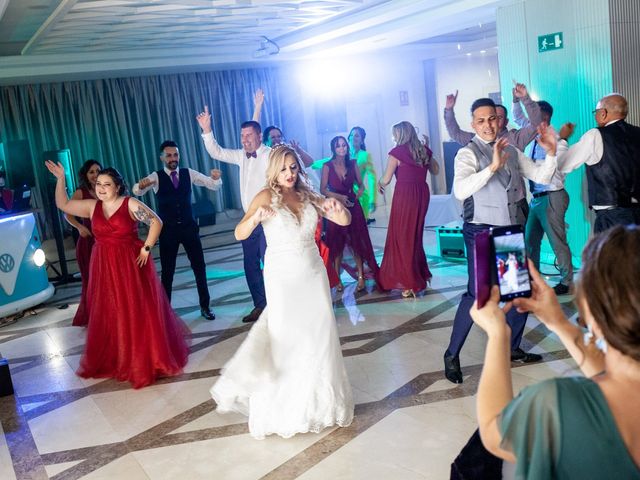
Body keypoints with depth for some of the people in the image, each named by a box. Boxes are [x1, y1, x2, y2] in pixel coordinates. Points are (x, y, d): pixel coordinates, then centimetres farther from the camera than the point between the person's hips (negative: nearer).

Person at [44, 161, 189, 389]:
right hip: (104, 267, 5)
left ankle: (147, 360, 13)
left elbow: (156, 222, -9)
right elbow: (63, 204, 12)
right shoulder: (92, 206, 7)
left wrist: (146, 248, -13)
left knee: (138, 311, 1)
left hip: (131, 264, -4)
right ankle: (114, 360, 24)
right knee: (109, 314, 10)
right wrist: (60, 179, 4)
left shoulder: (130, 204, -7)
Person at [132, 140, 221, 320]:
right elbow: (136, 191, -19)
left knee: (199, 267, 5)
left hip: (189, 227, 2)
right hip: (168, 230, -2)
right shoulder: (156, 177, -4)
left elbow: (214, 185, -1)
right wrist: (141, 185, -44)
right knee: (167, 271, 7)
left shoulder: (189, 173, 3)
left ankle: (205, 306, 19)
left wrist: (215, 177, -25)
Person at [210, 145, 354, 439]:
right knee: (286, 338, 1)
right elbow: (239, 234, -18)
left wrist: (337, 206, -18)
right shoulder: (267, 196, -8)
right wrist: (255, 217, -38)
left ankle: (318, 400, 24)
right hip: (283, 277, -4)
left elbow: (345, 220, 4)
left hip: (313, 274, 4)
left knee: (320, 335, 6)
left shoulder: (307, 196, 5)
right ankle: (283, 406, 18)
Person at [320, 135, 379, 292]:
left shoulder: (352, 164, 5)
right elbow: (323, 189, -6)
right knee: (337, 244, 2)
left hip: (353, 207, 2)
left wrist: (360, 192, -12)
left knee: (356, 242, 1)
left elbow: (361, 184, 10)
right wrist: (339, 197, -17)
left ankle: (361, 277, 6)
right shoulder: (327, 166, -3)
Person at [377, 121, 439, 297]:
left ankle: (410, 283, 6)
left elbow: (386, 179, -7)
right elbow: (435, 170, 22)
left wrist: (379, 184, 15)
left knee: (402, 237, 4)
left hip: (404, 194, -6)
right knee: (416, 234, 19)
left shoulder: (397, 152, -7)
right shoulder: (424, 150, 8)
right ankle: (421, 275, 28)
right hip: (422, 193, 6)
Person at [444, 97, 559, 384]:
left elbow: (541, 176, 9)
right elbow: (460, 190, -27)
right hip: (482, 233, -7)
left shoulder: (512, 151, 11)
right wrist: (493, 166, -37)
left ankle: (512, 348, 31)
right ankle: (452, 355, 5)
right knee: (478, 294, -10)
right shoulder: (468, 153, -9)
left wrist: (550, 152, -9)